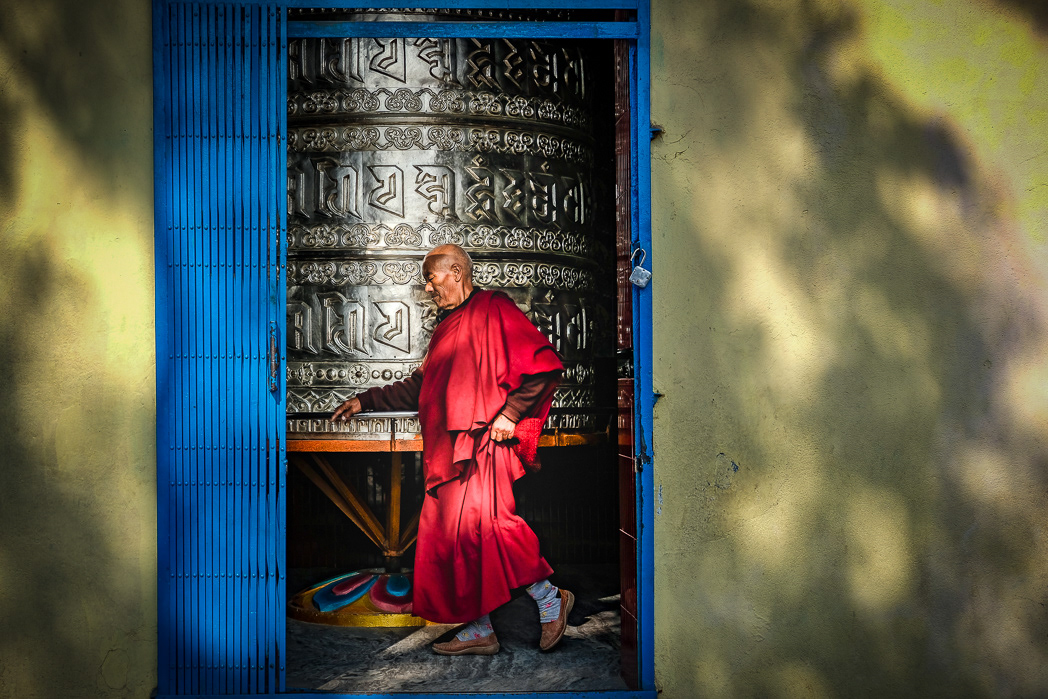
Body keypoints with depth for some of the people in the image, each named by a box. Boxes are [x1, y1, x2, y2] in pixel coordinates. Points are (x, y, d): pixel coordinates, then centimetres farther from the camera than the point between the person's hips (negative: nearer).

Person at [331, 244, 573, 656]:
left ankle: (548, 599, -9)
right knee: (449, 532, 3)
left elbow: (543, 363, -9)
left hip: (483, 440, -9)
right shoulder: (446, 327, 26)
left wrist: (510, 412, -13)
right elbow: (419, 388, 32)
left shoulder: (493, 309, 0)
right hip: (448, 450, 9)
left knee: (478, 522, -22)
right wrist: (365, 401, 30)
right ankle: (479, 631, 8)